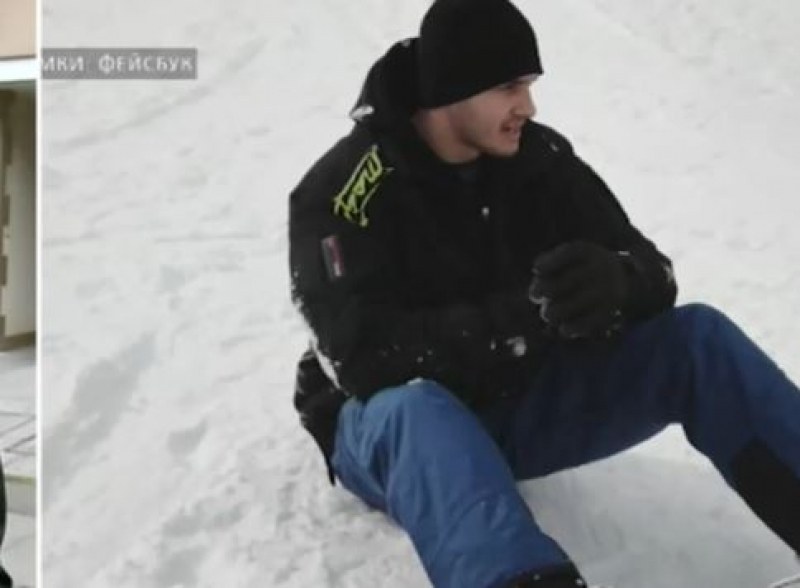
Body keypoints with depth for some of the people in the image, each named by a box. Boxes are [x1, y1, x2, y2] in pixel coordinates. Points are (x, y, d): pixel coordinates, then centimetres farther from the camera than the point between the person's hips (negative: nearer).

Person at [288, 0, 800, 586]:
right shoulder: (344, 188, -18)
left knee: (698, 336, -14)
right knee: (415, 411, -41)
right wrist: (526, 318, -35)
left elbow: (653, 274, -5)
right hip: (392, 421, -4)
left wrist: (616, 282, -31)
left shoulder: (540, 159, -5)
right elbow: (366, 356, -27)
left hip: (521, 407, 5)